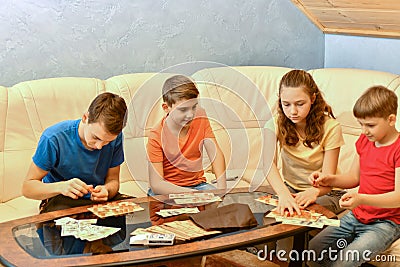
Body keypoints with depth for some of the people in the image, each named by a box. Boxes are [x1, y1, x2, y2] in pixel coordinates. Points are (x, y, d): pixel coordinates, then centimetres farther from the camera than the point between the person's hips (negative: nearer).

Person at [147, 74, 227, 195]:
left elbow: (216, 154, -8)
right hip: (168, 189, -2)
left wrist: (222, 189, -24)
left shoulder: (200, 118, -3)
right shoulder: (157, 136, -18)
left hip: (197, 184, 2)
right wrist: (192, 194, -34)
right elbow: (156, 184, -21)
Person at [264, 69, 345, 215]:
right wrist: (283, 193, -50)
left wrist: (314, 191, -45)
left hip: (324, 192, -2)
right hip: (289, 188, 3)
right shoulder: (276, 125, -10)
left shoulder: (330, 128, -15)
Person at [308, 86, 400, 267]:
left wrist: (361, 199, -35)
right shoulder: (364, 141, 8)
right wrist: (329, 180, -2)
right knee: (313, 248, -6)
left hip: (385, 223, -7)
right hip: (356, 216, 7)